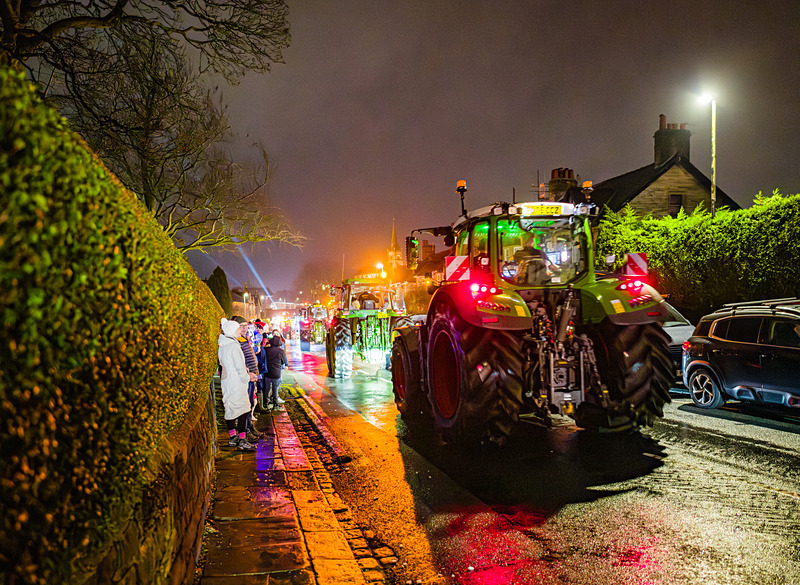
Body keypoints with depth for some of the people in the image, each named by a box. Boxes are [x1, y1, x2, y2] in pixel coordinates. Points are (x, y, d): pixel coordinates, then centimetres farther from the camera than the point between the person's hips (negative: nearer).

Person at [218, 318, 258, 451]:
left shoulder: (221, 345, 11)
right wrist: (247, 377, -1)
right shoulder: (234, 346, -17)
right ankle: (242, 441, -5)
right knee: (242, 410, -5)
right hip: (237, 384, -9)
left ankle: (232, 437, 24)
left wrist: (246, 373, 15)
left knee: (230, 409, 15)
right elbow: (240, 368, -18)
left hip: (226, 383, 9)